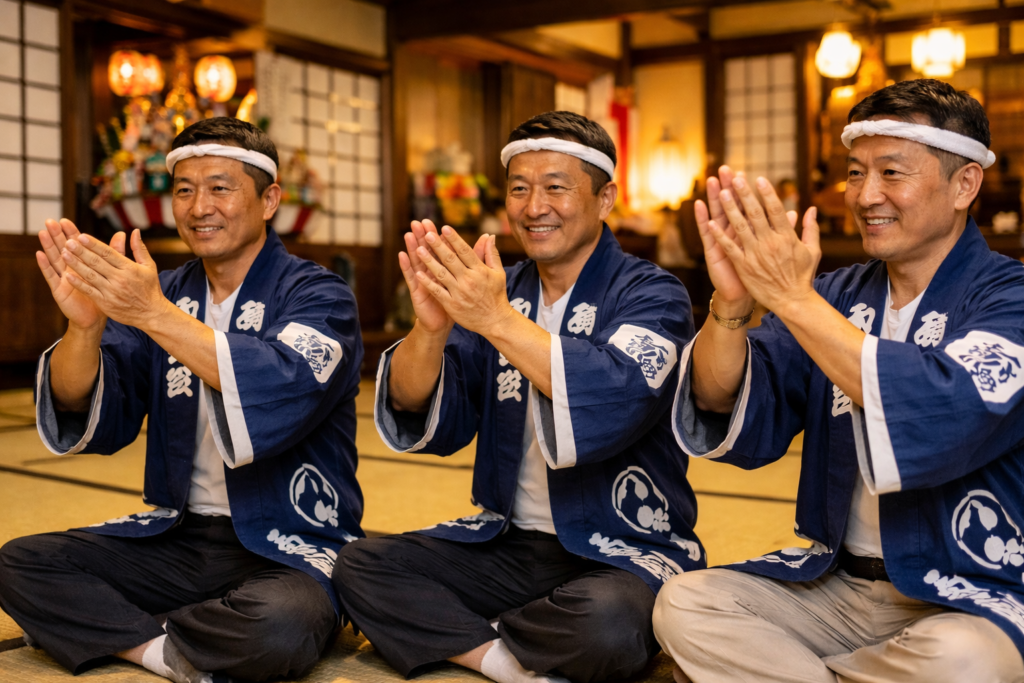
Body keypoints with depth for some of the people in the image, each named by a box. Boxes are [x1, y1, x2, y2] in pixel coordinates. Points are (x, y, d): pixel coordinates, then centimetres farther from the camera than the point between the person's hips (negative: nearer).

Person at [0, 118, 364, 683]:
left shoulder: (317, 295, -6)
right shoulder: (165, 292, 9)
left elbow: (284, 391, -28)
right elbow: (92, 423, -1)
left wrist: (154, 314, -33)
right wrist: (85, 324, -20)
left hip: (288, 547, -4)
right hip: (178, 537, 5)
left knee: (281, 626, -35)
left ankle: (106, 631, -9)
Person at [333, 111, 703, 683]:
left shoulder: (651, 294, -6)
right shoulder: (499, 289, 8)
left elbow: (617, 402, -27)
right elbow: (424, 423, -2)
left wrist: (499, 320, -33)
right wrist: (431, 327, -21)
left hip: (623, 550, -4)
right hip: (508, 543, 5)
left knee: (604, 621, -35)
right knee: (360, 567, -11)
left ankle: (449, 635, -8)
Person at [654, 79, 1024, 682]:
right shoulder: (840, 294, 6)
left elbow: (948, 419, -29)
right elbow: (733, 425, -3)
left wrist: (793, 297, -28)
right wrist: (730, 305, -22)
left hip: (972, 601, -3)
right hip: (836, 582, 3)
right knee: (683, 604, -17)